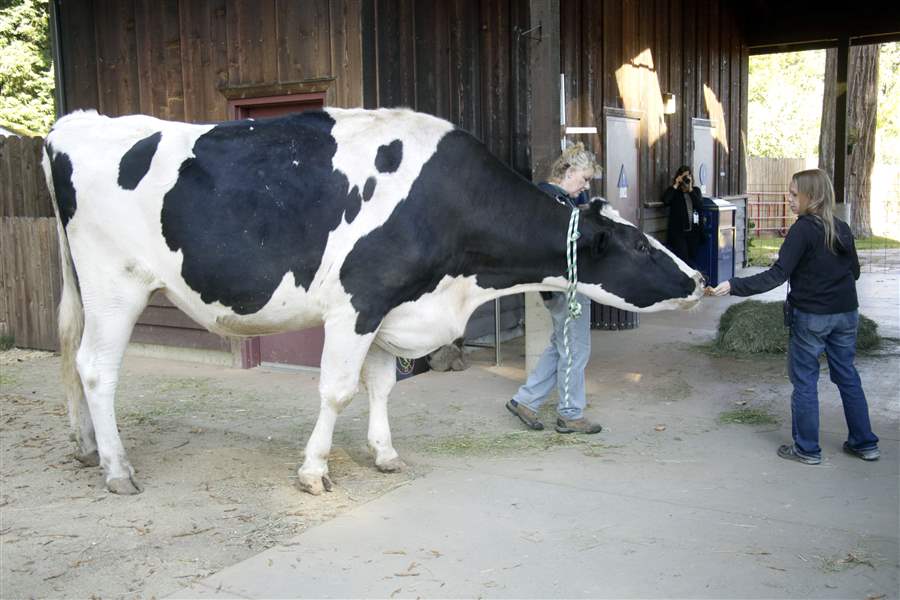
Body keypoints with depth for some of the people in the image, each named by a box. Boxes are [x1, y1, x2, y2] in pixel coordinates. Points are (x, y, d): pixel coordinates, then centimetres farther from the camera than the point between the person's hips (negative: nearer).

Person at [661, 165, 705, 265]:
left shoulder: (696, 190, 10)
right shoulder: (674, 191, 1)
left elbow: (700, 206, -6)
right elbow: (665, 200, -19)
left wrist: (690, 190, -10)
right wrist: (676, 185, -13)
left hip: (693, 231, 3)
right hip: (678, 232, -3)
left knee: (691, 259, 6)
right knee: (683, 260, -13)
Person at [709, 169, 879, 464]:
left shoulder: (803, 230, -15)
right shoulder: (842, 229, 5)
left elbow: (776, 276, -22)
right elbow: (854, 271, 15)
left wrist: (734, 285, -23)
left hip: (811, 316, -7)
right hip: (846, 314, 7)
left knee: (804, 380, 5)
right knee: (848, 376, 16)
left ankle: (807, 449, 13)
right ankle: (865, 443, 24)